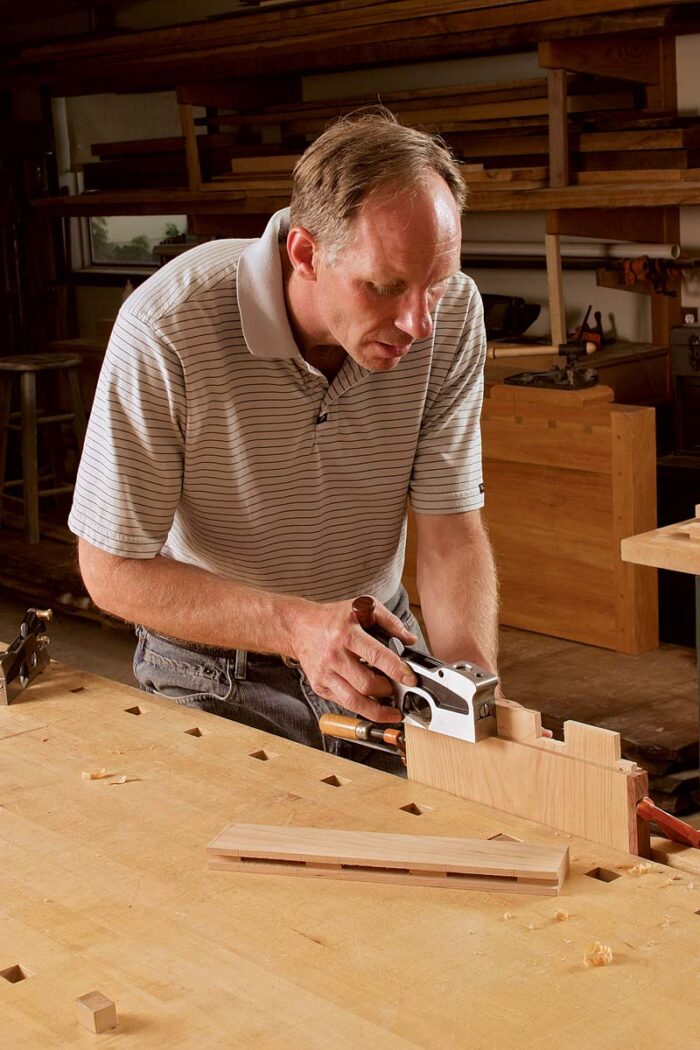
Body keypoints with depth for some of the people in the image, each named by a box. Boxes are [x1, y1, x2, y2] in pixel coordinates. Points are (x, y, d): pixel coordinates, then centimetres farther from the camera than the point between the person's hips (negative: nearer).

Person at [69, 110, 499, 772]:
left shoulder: (452, 313, -17)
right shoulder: (167, 328, -28)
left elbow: (452, 531, -13)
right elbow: (112, 569, -21)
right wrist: (296, 626, -35)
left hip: (377, 647, 3)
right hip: (217, 672, -2)